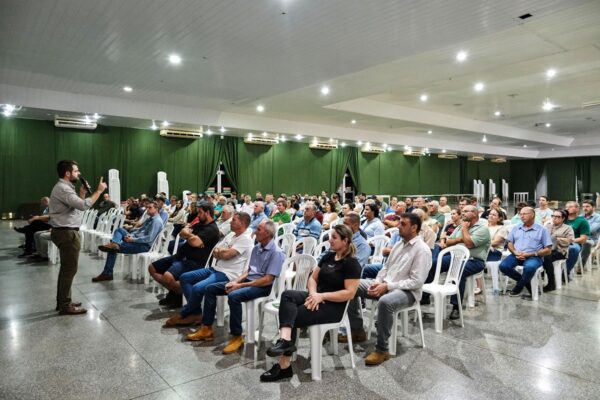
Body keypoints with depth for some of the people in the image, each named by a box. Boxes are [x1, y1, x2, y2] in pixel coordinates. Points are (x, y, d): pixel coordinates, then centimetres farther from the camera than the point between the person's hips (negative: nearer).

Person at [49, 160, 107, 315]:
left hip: (66, 232, 11)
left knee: (66, 268, 17)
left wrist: (82, 193, 7)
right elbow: (84, 206, -29)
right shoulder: (63, 189, -18)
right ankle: (65, 306, 1)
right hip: (67, 233, -11)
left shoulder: (65, 187, 16)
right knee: (70, 269, -6)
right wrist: (99, 191, -21)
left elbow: (76, 206, 16)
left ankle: (62, 302, 26)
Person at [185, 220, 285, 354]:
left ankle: (237, 337, -20)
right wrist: (236, 281, -4)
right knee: (210, 289, 1)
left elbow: (268, 280, -20)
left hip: (262, 286, -9)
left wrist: (241, 285, -20)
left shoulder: (276, 253, -15)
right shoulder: (257, 248, 12)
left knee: (234, 296, -35)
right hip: (248, 280, 9)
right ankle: (207, 329, 7)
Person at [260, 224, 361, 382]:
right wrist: (313, 293, -9)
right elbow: (313, 277, 13)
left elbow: (350, 293, -17)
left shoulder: (351, 263, -10)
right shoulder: (328, 256, 13)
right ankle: (285, 339, -41)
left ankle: (284, 366, -12)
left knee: (293, 317, -21)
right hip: (318, 298, 7)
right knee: (287, 295, -22)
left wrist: (322, 296, -21)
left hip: (334, 306, -7)